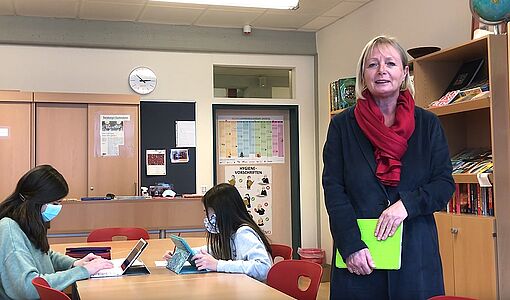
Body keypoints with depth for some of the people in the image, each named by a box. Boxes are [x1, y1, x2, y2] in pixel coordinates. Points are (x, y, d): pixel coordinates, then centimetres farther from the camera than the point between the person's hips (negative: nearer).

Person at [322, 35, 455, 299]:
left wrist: (407, 203, -15)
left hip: (415, 250, 1)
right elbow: (333, 189, -2)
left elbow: (445, 184, 4)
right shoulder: (342, 125, 2)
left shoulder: (427, 124, 6)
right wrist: (352, 245, -13)